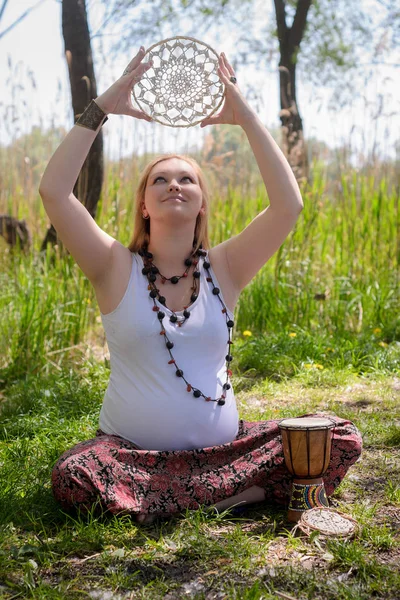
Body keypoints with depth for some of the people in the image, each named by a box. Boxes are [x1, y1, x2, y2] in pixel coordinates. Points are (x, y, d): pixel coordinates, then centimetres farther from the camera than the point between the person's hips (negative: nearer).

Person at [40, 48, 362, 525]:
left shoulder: (223, 268, 2)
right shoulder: (117, 269, -2)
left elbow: (289, 204, -11)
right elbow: (54, 191, -14)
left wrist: (245, 118, -10)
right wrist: (101, 109, -12)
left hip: (221, 446, 2)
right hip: (130, 449, -1)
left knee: (341, 441, -15)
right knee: (72, 476, -35)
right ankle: (238, 491, -19)